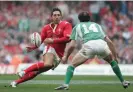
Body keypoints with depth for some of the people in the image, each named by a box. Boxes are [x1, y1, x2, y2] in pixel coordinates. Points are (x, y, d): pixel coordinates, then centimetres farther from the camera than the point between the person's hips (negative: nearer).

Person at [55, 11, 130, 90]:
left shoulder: (77, 26, 29)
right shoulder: (97, 25, 36)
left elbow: (72, 45, 16)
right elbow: (109, 41, 30)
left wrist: (65, 56, 25)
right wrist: (115, 55, 35)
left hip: (89, 45, -3)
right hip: (102, 44, 3)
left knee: (72, 65, 11)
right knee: (112, 61, 32)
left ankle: (66, 84, -8)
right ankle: (123, 82, 34)